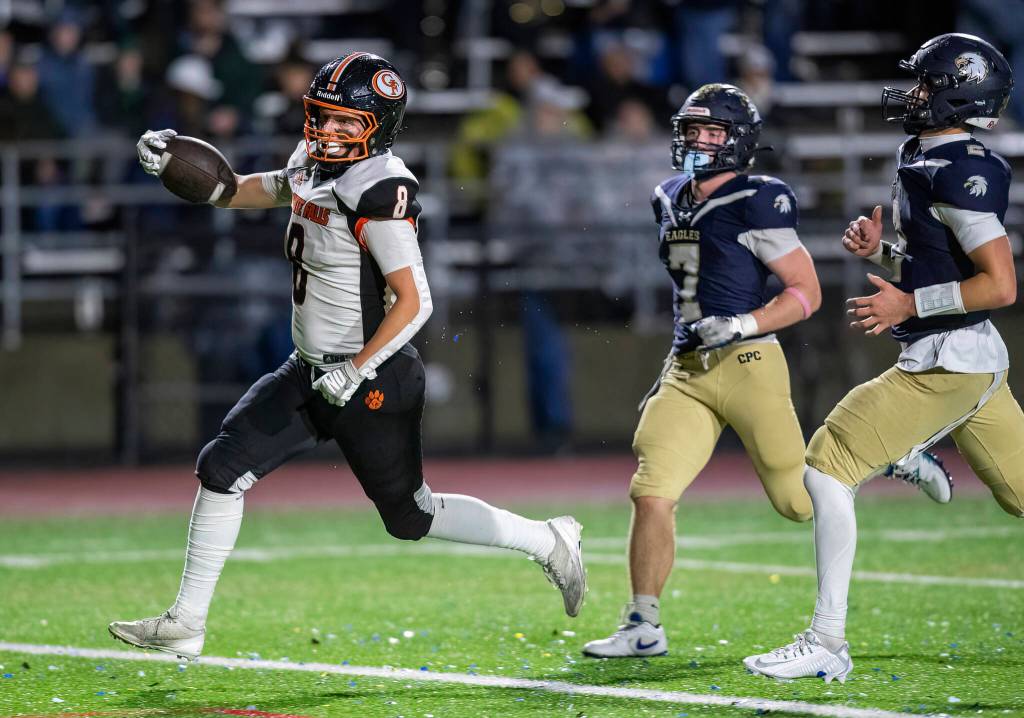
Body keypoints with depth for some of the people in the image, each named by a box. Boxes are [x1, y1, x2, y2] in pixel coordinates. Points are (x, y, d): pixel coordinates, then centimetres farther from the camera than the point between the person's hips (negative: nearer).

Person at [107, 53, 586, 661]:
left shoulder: (379, 196, -22)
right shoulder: (312, 171, 4)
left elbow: (414, 303, -25)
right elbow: (236, 193, 19)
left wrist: (355, 372, -28)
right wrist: (175, 164, 2)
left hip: (373, 382, -9)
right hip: (312, 373, 9)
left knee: (409, 515, 5)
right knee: (222, 469, 2)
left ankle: (547, 542, 22)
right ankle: (187, 622, 8)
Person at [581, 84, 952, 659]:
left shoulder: (754, 204, -10)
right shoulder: (672, 202, 13)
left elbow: (807, 293, -9)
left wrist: (737, 326, -20)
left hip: (748, 366, -6)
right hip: (686, 371, 6)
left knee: (800, 499, 2)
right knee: (652, 495, -8)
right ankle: (644, 627, -1)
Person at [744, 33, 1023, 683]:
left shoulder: (959, 174, -17)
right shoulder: (929, 162, 13)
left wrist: (909, 304, -18)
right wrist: (882, 249, 6)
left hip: (947, 361, -10)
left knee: (828, 467, -9)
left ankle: (828, 644, -9)